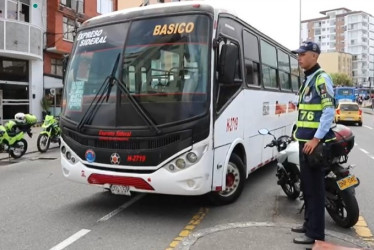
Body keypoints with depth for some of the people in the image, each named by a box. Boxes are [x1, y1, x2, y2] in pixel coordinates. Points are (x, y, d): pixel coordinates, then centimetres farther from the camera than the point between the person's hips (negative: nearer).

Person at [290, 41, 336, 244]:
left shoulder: (322, 78, -11)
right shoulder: (307, 80, 17)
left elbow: (329, 111, -18)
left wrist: (316, 139, -21)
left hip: (314, 142, -9)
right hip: (305, 141, 9)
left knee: (314, 188, -3)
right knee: (306, 185, 17)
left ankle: (315, 233, 6)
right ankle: (309, 223, 30)